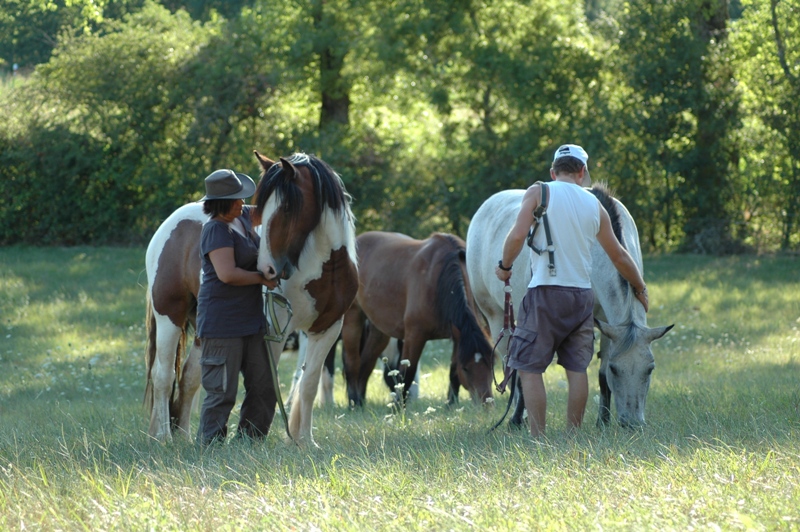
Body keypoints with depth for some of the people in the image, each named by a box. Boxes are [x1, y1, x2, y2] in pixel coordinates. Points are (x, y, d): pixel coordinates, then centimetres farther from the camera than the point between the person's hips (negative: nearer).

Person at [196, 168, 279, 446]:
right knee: (222, 392, -7)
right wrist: (262, 278, -14)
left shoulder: (242, 217, 9)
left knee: (264, 388, 10)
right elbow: (227, 273, -27)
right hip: (222, 322, -9)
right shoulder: (217, 230, -17)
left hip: (251, 319, 9)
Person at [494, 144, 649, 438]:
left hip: (546, 291, -4)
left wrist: (504, 266, 4)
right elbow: (619, 255, 19)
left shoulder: (538, 192, -1)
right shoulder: (595, 205, 12)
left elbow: (518, 234, -14)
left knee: (529, 368, -1)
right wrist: (640, 288, 33)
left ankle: (539, 439, -9)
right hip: (582, 293, 4)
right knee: (577, 367, 11)